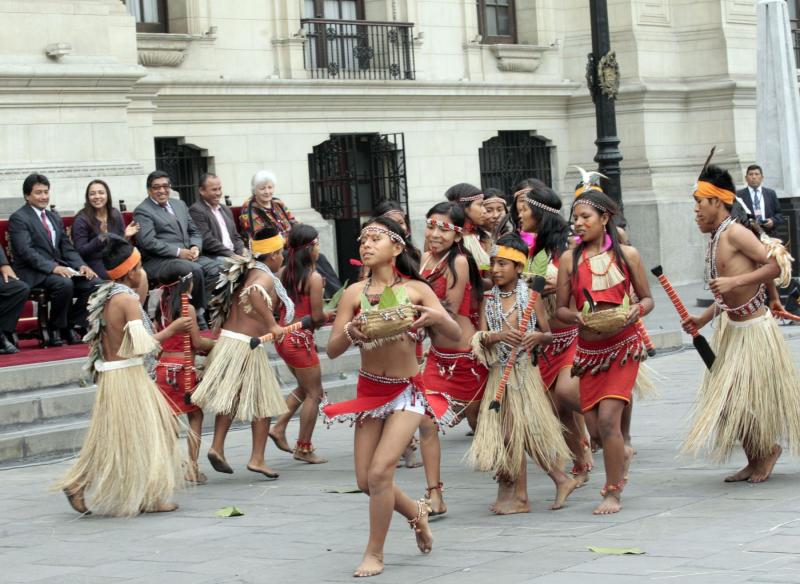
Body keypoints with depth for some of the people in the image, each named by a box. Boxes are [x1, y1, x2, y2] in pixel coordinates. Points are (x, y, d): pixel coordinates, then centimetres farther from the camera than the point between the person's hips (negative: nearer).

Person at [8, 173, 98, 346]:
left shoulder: (54, 218, 21)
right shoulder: (18, 218, -4)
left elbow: (67, 248, 18)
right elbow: (26, 251, -16)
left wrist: (81, 266, -3)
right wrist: (53, 267, -27)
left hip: (58, 268, 7)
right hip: (33, 274, -7)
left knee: (93, 282, -16)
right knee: (64, 283, -35)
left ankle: (71, 326, -5)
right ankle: (55, 330, -15)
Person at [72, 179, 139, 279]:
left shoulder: (116, 215, 8)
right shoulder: (82, 219, -5)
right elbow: (80, 251, -10)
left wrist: (126, 237, -9)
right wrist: (101, 238, -23)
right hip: (95, 264, -5)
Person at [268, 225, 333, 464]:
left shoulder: (284, 272, 5)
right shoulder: (314, 277, -15)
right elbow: (317, 316, -16)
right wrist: (328, 315, 7)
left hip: (283, 336, 8)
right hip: (301, 339, -8)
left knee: (305, 388, 26)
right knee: (314, 394, 7)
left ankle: (279, 427, 17)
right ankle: (303, 448, 10)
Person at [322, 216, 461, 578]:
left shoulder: (416, 289, -5)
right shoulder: (355, 293, -2)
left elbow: (455, 334, -7)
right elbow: (332, 350, -5)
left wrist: (436, 317, -29)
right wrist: (351, 332, -26)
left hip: (407, 391, -3)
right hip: (369, 392, 3)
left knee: (380, 471, -16)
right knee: (365, 480, 5)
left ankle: (375, 554, 2)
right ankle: (416, 512, 35)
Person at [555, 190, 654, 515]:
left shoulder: (626, 255, 1)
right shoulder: (570, 259, 3)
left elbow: (647, 298, 7)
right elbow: (560, 309, 5)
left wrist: (635, 311, -14)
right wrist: (576, 316, -17)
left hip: (622, 345, -3)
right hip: (589, 349, 3)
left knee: (607, 418, -15)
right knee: (594, 428, 4)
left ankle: (613, 493, -1)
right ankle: (622, 454, 40)